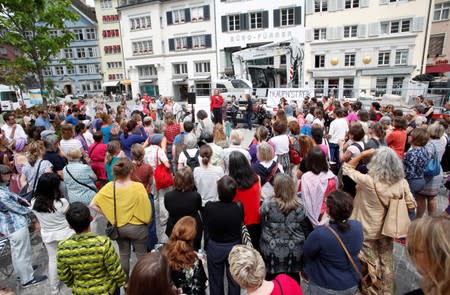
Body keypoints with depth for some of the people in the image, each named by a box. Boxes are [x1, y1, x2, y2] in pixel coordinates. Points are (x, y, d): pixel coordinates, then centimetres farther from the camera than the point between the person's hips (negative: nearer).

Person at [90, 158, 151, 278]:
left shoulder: (109, 187, -13)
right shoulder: (138, 187, -23)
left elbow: (93, 205, -9)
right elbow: (147, 209, -18)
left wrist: (108, 215, 1)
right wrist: (147, 221, 1)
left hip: (119, 227, 3)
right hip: (137, 227, -3)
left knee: (124, 254, 23)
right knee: (141, 255, 17)